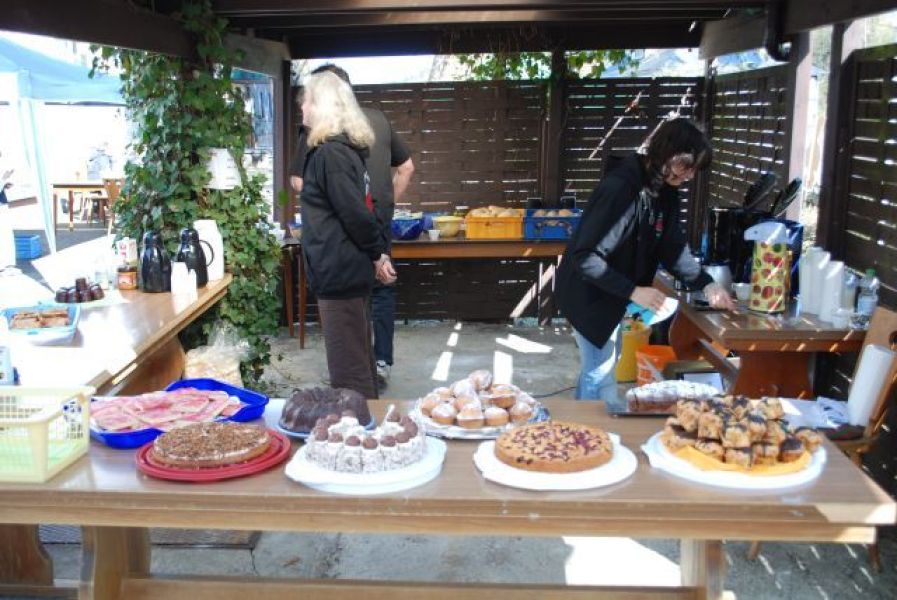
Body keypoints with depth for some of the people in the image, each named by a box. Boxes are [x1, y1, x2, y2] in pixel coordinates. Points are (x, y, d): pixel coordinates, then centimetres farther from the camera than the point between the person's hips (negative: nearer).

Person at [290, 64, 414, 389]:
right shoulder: (378, 119, 5)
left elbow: (298, 181, -10)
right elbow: (406, 167, 12)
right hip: (380, 223, 4)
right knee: (382, 289, 15)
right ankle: (382, 363, 18)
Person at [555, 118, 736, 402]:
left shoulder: (665, 192, -1)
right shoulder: (619, 188, -29)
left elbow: (673, 247, 3)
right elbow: (584, 256, -30)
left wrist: (706, 284, -10)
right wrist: (633, 291, -31)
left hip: (613, 294, 9)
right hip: (589, 293, -9)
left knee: (600, 366, 21)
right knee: (601, 374, 0)